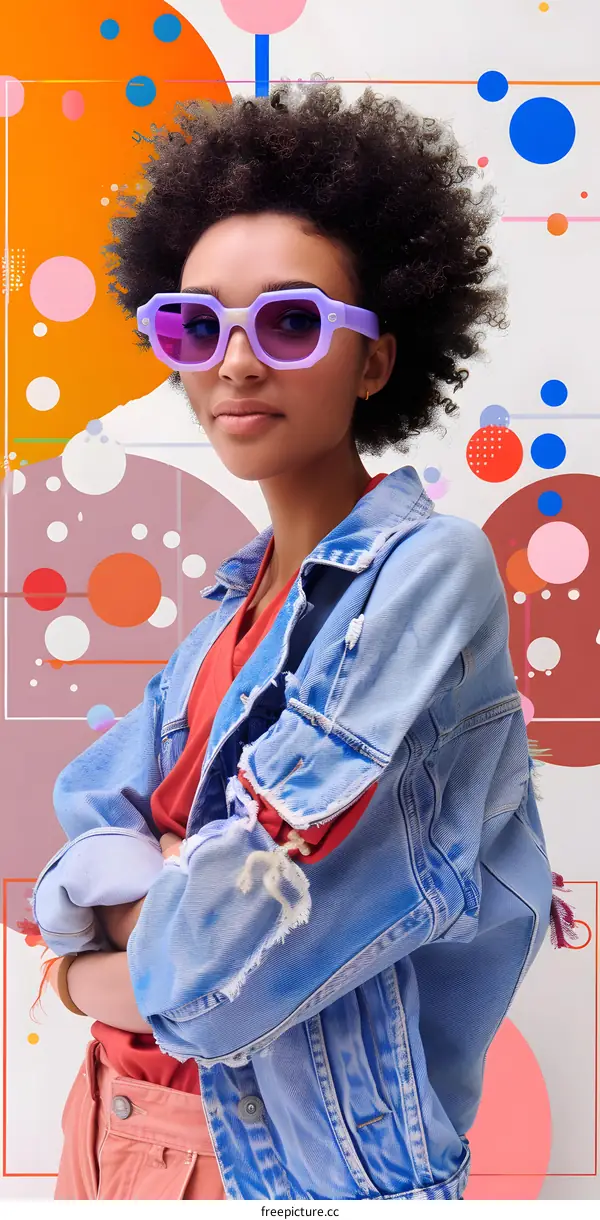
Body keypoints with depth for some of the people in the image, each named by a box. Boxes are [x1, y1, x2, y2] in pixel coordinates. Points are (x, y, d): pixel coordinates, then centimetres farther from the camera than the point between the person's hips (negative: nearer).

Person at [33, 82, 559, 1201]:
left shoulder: (430, 572, -20)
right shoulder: (240, 599, 5)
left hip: (297, 1148, -7)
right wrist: (186, 908, -21)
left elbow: (230, 964, -25)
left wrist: (98, 958, -6)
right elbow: (88, 825, -2)